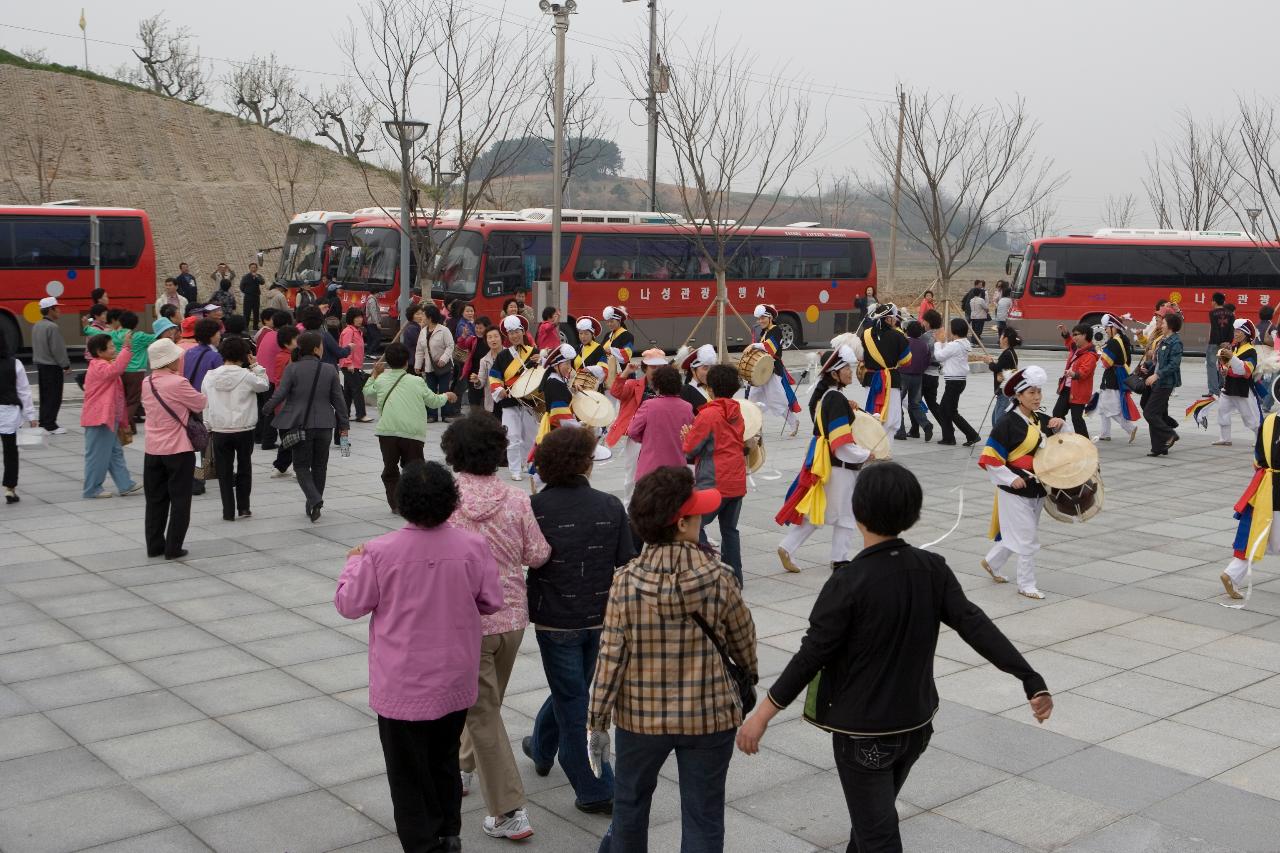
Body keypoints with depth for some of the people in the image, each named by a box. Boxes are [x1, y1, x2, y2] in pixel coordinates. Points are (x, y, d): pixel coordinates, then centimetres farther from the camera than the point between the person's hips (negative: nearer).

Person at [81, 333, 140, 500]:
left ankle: (126, 485, 12)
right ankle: (91, 489, 5)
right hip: (99, 419, -11)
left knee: (115, 452, 10)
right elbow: (116, 369, -36)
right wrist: (126, 347, -39)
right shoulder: (99, 367, -15)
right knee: (98, 455, -3)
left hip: (109, 419, 11)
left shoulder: (103, 366, 19)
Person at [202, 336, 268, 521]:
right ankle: (243, 508, 19)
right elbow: (264, 385, 3)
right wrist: (255, 365, 6)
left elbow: (205, 405, 7)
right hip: (244, 430, -1)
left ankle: (228, 511, 7)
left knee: (224, 472, 8)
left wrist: (208, 428, 17)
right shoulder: (246, 376, -12)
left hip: (219, 431, 2)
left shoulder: (210, 376, 0)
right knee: (244, 469, 15)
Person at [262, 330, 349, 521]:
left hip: (300, 425, -2)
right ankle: (314, 504, 21)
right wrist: (343, 425, 10)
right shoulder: (330, 370, -2)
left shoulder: (292, 369, -8)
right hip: (324, 425, 2)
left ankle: (315, 500, -16)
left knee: (301, 465, 6)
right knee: (319, 465, 16)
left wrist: (264, 411, 3)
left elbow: (279, 395, -11)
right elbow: (338, 399, 2)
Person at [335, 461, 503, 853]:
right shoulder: (473, 547, -14)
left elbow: (349, 604, -8)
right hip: (456, 684, 4)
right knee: (445, 760, 25)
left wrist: (354, 563, 10)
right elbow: (492, 602, -2)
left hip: (403, 688, -3)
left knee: (409, 773, 13)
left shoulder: (380, 552, -21)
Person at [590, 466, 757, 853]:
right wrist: (750, 675, 23)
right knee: (703, 818, 12)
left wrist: (597, 722, -1)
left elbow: (611, 657, -12)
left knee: (630, 800, 25)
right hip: (709, 716, -1)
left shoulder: (627, 581, -14)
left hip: (641, 716, 1)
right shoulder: (719, 578, -13)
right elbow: (742, 638, 1)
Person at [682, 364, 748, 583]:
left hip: (714, 483, -7)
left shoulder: (708, 414, -13)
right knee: (730, 529, 14)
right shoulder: (737, 413, 9)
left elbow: (689, 450, -11)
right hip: (737, 482, 7)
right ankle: (734, 578, 16)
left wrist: (687, 436, 11)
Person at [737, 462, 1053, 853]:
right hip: (916, 723, 6)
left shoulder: (849, 582, -22)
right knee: (873, 812, 27)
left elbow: (812, 654, -21)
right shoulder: (932, 569, -7)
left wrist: (763, 713, -14)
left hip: (863, 732, -6)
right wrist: (1031, 680, -11)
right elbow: (975, 625, -12)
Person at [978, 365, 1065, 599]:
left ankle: (992, 562, 41)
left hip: (1038, 490, 7)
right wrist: (1012, 479, -20)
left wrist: (1060, 426, -2)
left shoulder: (1042, 420, 5)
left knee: (1016, 535, 19)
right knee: (1027, 539, -2)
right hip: (1016, 492, -7)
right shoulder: (1008, 423, -15)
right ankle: (1026, 585, 12)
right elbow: (989, 459, -16)